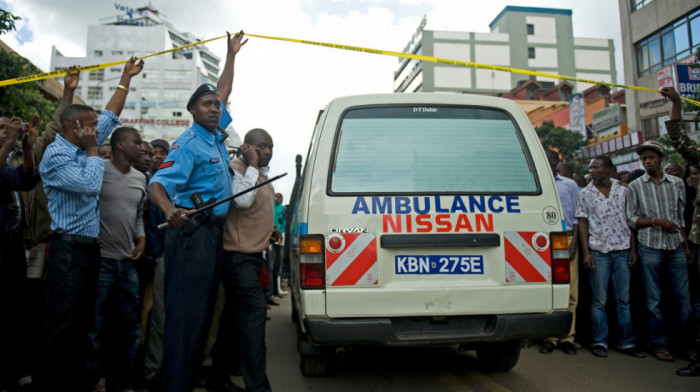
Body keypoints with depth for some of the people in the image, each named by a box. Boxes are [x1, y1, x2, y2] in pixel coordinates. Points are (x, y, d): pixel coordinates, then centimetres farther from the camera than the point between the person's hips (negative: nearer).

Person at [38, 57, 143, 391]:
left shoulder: (82, 147, 13)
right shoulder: (55, 156, -11)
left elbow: (110, 116, 22)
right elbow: (90, 185, -23)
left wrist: (126, 79, 25)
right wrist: (93, 150, -10)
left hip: (91, 247, 9)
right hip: (69, 249, -9)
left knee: (83, 322, 13)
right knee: (62, 324, -4)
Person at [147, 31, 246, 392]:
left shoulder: (216, 133, 14)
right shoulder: (188, 145, -11)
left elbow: (223, 91, 28)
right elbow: (157, 185, -21)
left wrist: (231, 54, 34)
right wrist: (170, 210, -42)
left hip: (213, 232, 9)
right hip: (192, 231, -9)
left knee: (204, 309, 12)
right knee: (185, 313, -10)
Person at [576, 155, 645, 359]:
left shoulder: (623, 191, 7)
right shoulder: (585, 194, 4)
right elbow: (582, 224, 2)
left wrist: (633, 249, 3)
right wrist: (586, 253, -5)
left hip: (622, 250, 2)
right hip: (598, 251, -2)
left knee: (624, 299, 7)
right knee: (599, 300, 2)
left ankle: (627, 342, 15)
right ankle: (599, 342, 10)